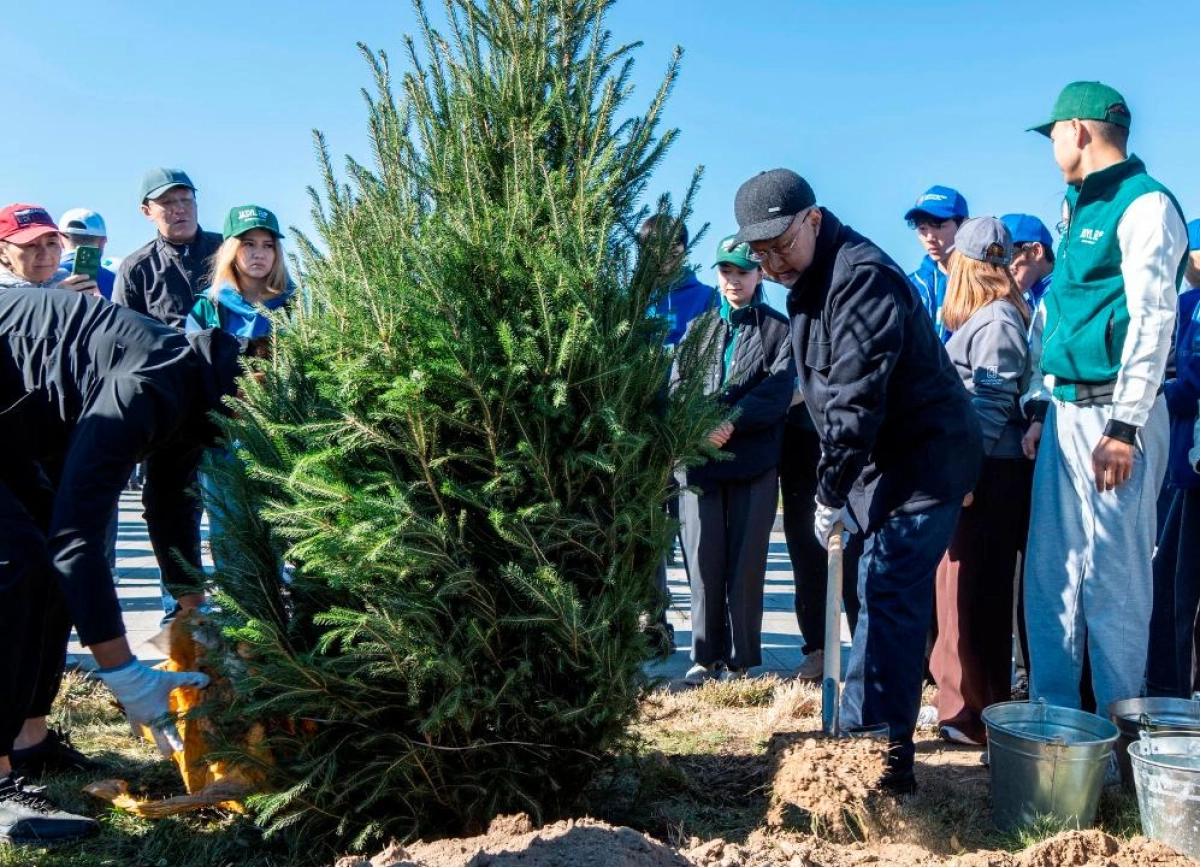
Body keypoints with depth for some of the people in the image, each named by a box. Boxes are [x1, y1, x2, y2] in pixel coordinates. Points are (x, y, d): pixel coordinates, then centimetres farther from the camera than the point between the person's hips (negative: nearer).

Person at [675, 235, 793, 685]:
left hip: (754, 461, -2)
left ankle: (740, 659, 12)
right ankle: (706, 655, 12)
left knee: (745, 563, 2)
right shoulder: (699, 328, 16)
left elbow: (778, 390, -7)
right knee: (703, 561, 1)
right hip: (699, 459, 2)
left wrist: (732, 422, -20)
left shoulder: (778, 330, 7)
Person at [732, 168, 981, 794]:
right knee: (884, 599, 14)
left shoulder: (861, 278, -21)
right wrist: (837, 483, 12)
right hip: (890, 463, 10)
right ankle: (863, 741, 25)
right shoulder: (809, 284, 13)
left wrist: (832, 489, -22)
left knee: (887, 602, -12)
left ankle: (881, 760, -8)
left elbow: (857, 400, -26)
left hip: (924, 463, -10)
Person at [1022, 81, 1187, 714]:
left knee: (1114, 575, -5)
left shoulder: (1145, 204, -7)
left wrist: (1124, 426, -19)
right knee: (1050, 569, 9)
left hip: (1113, 413, -9)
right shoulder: (1079, 210, 20)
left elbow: (1153, 321, -15)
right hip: (1065, 413, 9)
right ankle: (1055, 715, 17)